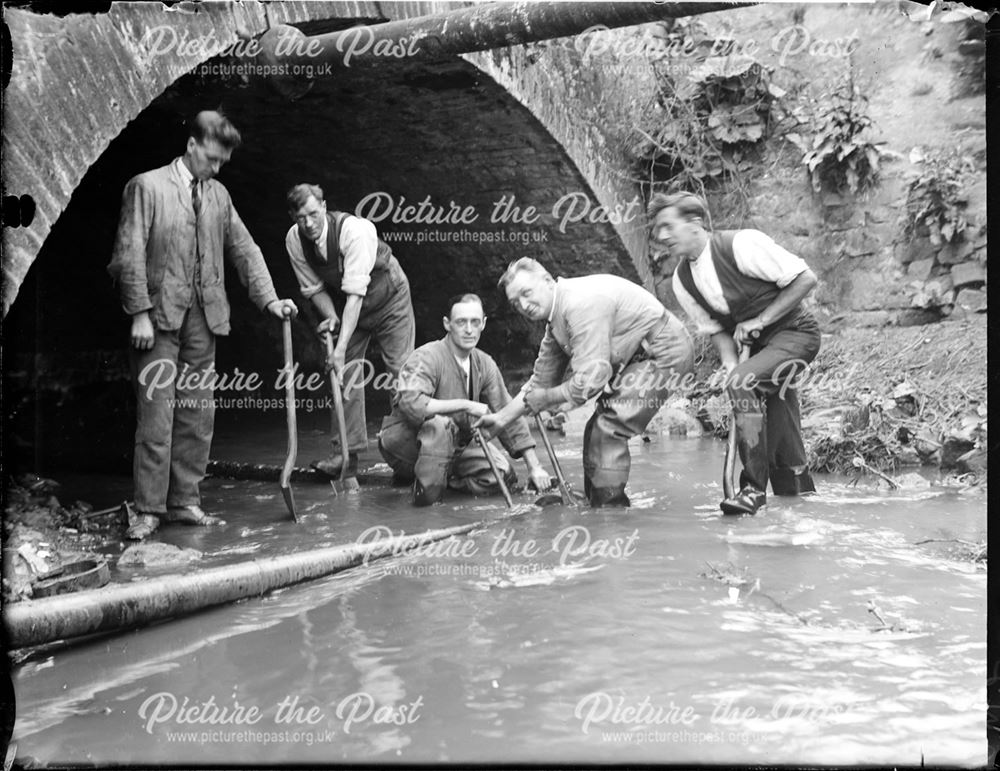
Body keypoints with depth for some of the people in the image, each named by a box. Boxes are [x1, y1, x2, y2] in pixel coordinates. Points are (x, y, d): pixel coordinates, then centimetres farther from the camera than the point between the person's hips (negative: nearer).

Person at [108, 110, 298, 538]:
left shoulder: (218, 194, 13)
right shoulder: (146, 186, -3)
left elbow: (244, 249, 13)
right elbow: (130, 255, -7)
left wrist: (269, 298, 2)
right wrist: (140, 314, -12)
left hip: (204, 319, 5)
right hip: (160, 317, -5)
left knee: (198, 418, 7)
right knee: (156, 418, -4)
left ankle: (185, 502, 17)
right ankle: (149, 509, 4)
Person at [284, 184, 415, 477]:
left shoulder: (354, 230, -36)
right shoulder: (294, 240, -18)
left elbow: (355, 292, -40)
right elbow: (314, 287, -6)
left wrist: (341, 347, -45)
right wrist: (331, 317, -27)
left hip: (387, 300, -5)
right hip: (345, 307, 5)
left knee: (402, 371, -3)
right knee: (346, 373, -1)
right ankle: (347, 452, 3)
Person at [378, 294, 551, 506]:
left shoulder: (485, 364, -1)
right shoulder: (426, 357, -21)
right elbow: (410, 403, -39)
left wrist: (534, 467, -4)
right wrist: (466, 405, -34)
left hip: (453, 444, 7)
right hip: (404, 441, -7)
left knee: (501, 474, -11)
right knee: (439, 423, -36)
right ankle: (427, 487, -20)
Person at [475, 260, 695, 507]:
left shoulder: (581, 303, -26)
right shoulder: (556, 320, 6)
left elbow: (591, 380, -28)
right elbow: (542, 380, 16)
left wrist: (546, 398, -13)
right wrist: (501, 418, 13)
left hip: (665, 352, -10)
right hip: (640, 357, 10)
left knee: (608, 430, -15)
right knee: (597, 431, 11)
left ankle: (610, 507, -5)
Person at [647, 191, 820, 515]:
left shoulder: (741, 245, -21)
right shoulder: (682, 281, 0)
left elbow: (805, 279, -18)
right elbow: (716, 330, 7)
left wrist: (759, 321, -18)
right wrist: (731, 366, -12)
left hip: (795, 331, -7)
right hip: (760, 344, 7)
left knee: (744, 381, -29)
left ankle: (754, 487, -24)